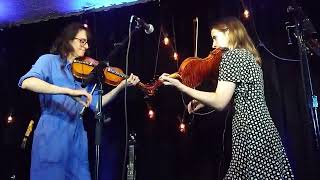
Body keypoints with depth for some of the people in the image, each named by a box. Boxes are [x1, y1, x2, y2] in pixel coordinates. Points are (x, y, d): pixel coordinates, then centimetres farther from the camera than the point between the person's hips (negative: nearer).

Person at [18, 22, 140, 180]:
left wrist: (121, 86, -4)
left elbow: (96, 104, 8)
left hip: (78, 137, 5)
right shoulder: (49, 60, -1)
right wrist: (70, 91, -31)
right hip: (51, 135, -5)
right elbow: (26, 82, -21)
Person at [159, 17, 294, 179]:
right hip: (262, 132, 9)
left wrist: (180, 86, -13)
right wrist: (204, 101, 15)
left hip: (251, 134, -9)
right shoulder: (248, 56, 18)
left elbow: (220, 102, -18)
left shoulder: (232, 56, -11)